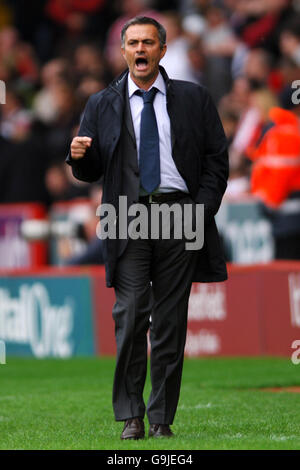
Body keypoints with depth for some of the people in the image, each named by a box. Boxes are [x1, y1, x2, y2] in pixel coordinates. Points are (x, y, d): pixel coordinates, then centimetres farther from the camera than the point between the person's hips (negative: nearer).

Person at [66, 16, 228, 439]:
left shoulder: (194, 99, 10)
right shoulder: (102, 105, 12)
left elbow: (217, 158, 9)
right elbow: (91, 172, 13)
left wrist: (202, 209, -3)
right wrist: (80, 157, -11)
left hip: (180, 215, 0)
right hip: (130, 218, 0)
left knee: (171, 321, 1)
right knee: (130, 316, -10)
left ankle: (162, 417, 6)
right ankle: (130, 416, -4)